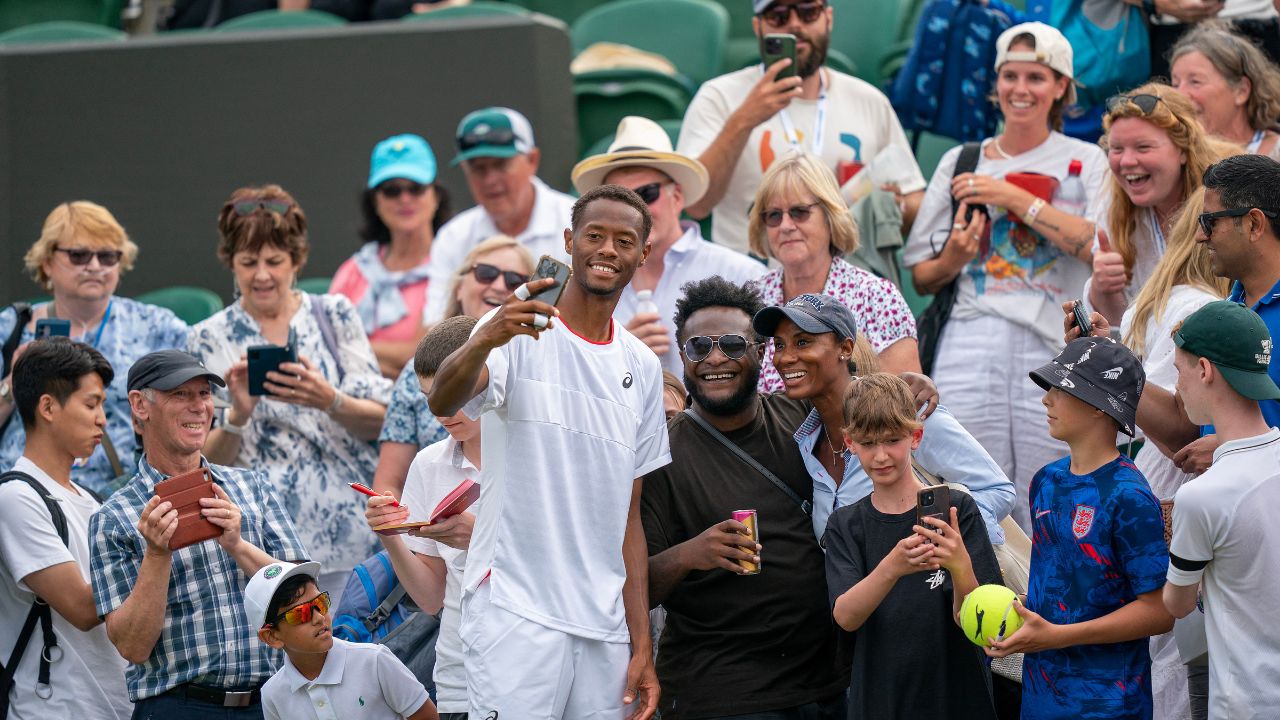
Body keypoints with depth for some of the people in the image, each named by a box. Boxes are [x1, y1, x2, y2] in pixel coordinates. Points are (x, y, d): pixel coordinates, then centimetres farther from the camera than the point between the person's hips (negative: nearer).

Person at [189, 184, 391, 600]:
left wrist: (329, 401, -17)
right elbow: (208, 462, 4)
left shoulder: (335, 316, 9)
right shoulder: (210, 340, 8)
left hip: (346, 529, 1)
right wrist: (238, 415, -16)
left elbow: (381, 422, 2)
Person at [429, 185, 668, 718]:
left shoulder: (642, 368, 15)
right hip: (516, 611, -6)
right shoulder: (520, 332, -2)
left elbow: (628, 516, 16)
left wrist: (642, 645, 9)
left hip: (606, 628, 6)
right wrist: (483, 342, -44)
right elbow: (442, 402, -22)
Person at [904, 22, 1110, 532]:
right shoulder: (960, 162, 15)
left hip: (1053, 348, -1)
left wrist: (1016, 198, -9)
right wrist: (952, 257, -6)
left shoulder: (1085, 161, 10)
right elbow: (922, 278, 16)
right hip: (972, 345, 2)